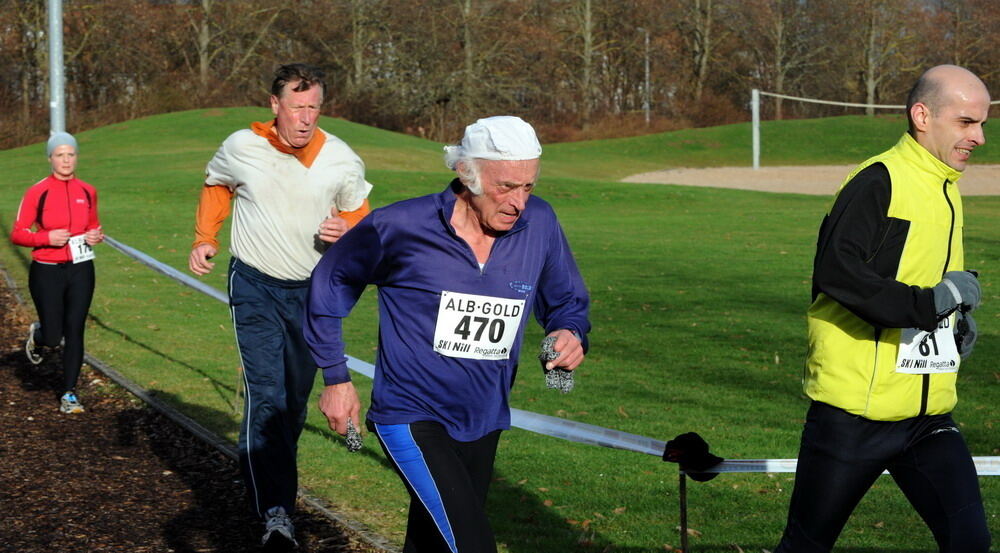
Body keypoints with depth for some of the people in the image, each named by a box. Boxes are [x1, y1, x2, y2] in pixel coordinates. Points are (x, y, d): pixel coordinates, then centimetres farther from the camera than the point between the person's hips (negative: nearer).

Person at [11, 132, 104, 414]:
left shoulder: (87, 192, 4)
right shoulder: (37, 192, -8)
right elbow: (17, 234, -6)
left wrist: (95, 236, -2)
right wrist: (46, 237, -22)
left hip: (80, 271, 3)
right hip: (47, 272, -3)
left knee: (74, 332, -1)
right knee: (53, 337, -1)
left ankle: (69, 394, 9)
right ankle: (36, 335, 37)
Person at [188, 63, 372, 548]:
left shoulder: (342, 161, -7)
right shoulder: (240, 148, -8)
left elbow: (360, 216, 7)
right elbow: (216, 188, 13)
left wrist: (345, 229, -16)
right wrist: (204, 239, 1)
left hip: (313, 290, 3)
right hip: (255, 286, -2)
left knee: (295, 400, 11)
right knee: (266, 395, -17)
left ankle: (267, 480, 34)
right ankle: (275, 510, -23)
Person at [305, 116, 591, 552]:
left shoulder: (539, 225, -2)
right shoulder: (403, 226, -13)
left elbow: (567, 301, 13)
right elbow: (330, 282, 4)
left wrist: (572, 335, -11)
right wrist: (336, 378, 5)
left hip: (481, 427, 6)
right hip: (412, 419, -6)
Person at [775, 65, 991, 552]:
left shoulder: (947, 190, 15)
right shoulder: (879, 180, -13)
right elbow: (835, 271, -26)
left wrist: (955, 312, 8)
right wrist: (930, 302, -29)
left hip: (929, 418, 7)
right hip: (854, 415, -7)